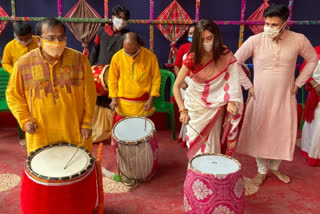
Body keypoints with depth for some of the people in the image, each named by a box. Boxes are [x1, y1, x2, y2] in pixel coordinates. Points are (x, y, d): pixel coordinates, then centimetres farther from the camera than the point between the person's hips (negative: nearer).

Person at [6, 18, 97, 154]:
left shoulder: (79, 60, -6)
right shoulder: (23, 64, -5)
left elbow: (89, 94, 0)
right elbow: (13, 95, 7)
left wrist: (87, 123, -1)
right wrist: (24, 120, -4)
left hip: (75, 133, 0)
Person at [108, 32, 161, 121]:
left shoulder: (150, 56, -7)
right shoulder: (117, 57, -4)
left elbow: (156, 78, 1)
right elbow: (112, 79, 5)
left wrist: (151, 99, -5)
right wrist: (114, 98, -5)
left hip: (142, 105, -1)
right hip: (123, 105, 1)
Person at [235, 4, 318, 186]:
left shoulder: (298, 40, -10)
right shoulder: (255, 40, -14)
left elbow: (313, 60, 7)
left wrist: (298, 83, 2)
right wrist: (248, 86, -7)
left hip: (285, 97, 1)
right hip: (260, 97, -1)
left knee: (283, 134, 10)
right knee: (259, 134, 7)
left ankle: (275, 167, 35)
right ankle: (262, 171, 27)